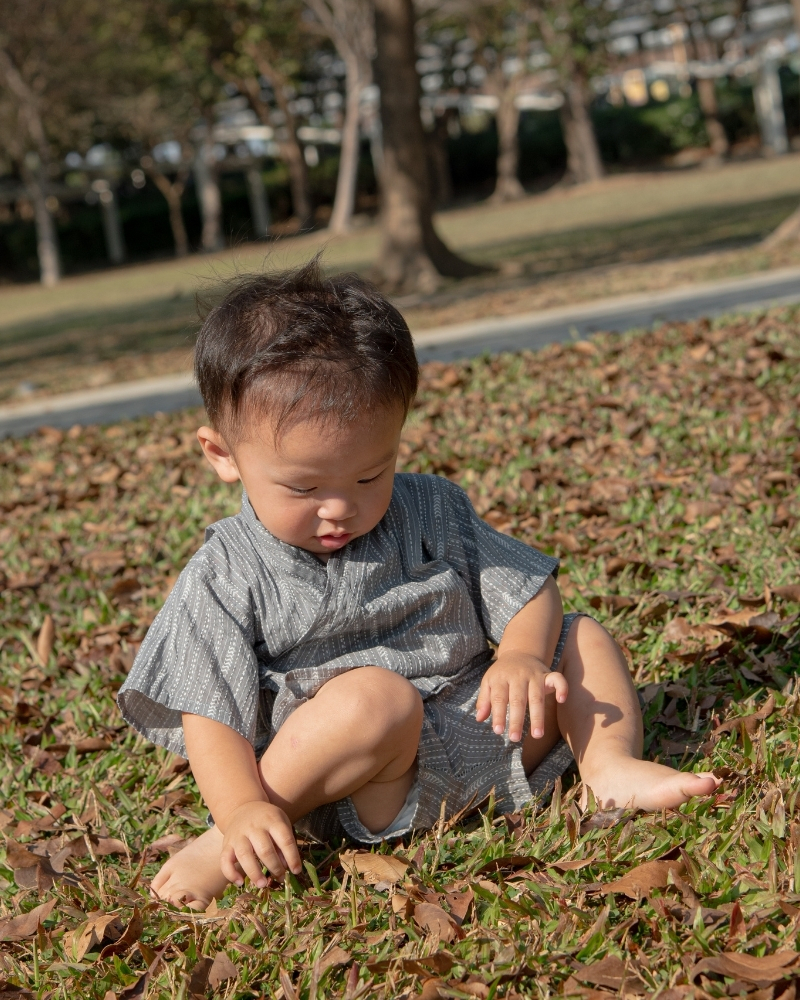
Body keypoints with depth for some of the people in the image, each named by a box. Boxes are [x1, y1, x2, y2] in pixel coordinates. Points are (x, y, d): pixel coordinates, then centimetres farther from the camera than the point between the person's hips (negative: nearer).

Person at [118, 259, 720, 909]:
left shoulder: (432, 513, 4)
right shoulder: (226, 581, -9)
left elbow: (526, 590, 7)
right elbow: (210, 718, -12)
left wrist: (522, 657, -17)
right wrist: (244, 810, -31)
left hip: (486, 740, 6)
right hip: (365, 792, -5)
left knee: (581, 639, 4)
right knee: (376, 695, -37)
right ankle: (234, 842, -23)